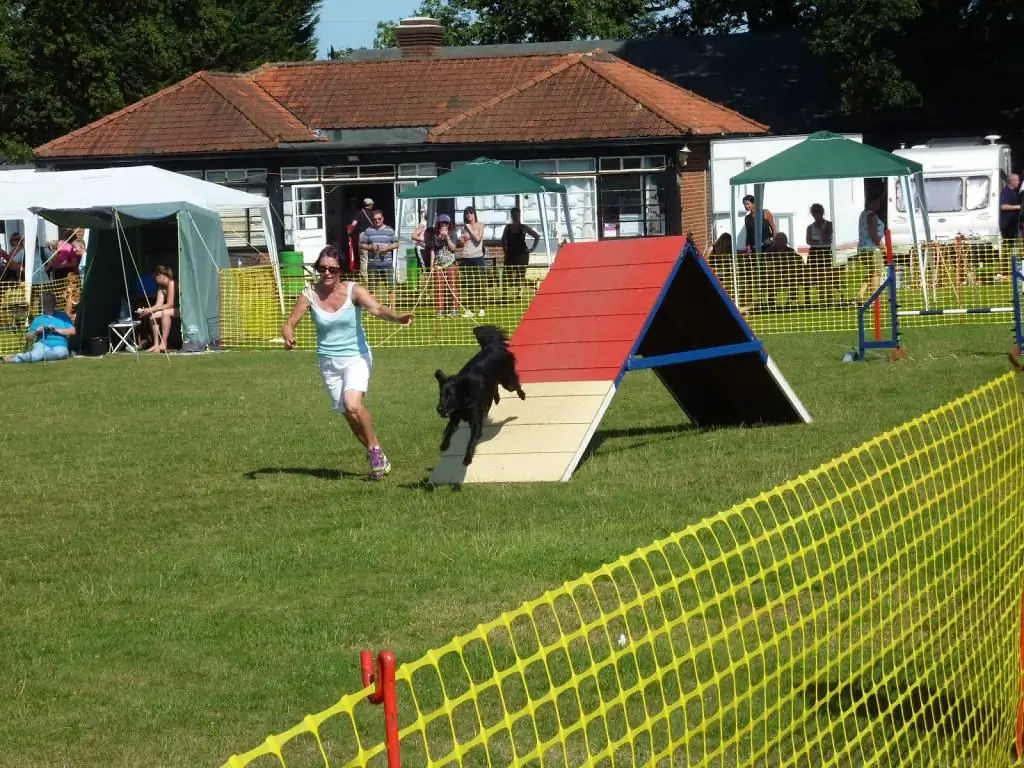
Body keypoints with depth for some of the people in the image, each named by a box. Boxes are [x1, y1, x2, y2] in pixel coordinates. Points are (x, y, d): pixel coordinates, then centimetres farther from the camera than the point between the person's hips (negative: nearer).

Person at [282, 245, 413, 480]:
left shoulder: (353, 290, -12)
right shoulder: (310, 294, -5)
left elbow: (376, 308, -26)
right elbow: (291, 321, -5)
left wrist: (397, 317, -47)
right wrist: (288, 336, -29)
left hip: (356, 357, -4)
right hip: (328, 362, 4)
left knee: (353, 404, -26)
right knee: (349, 414, 7)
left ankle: (375, 450, -5)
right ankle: (377, 458, 25)